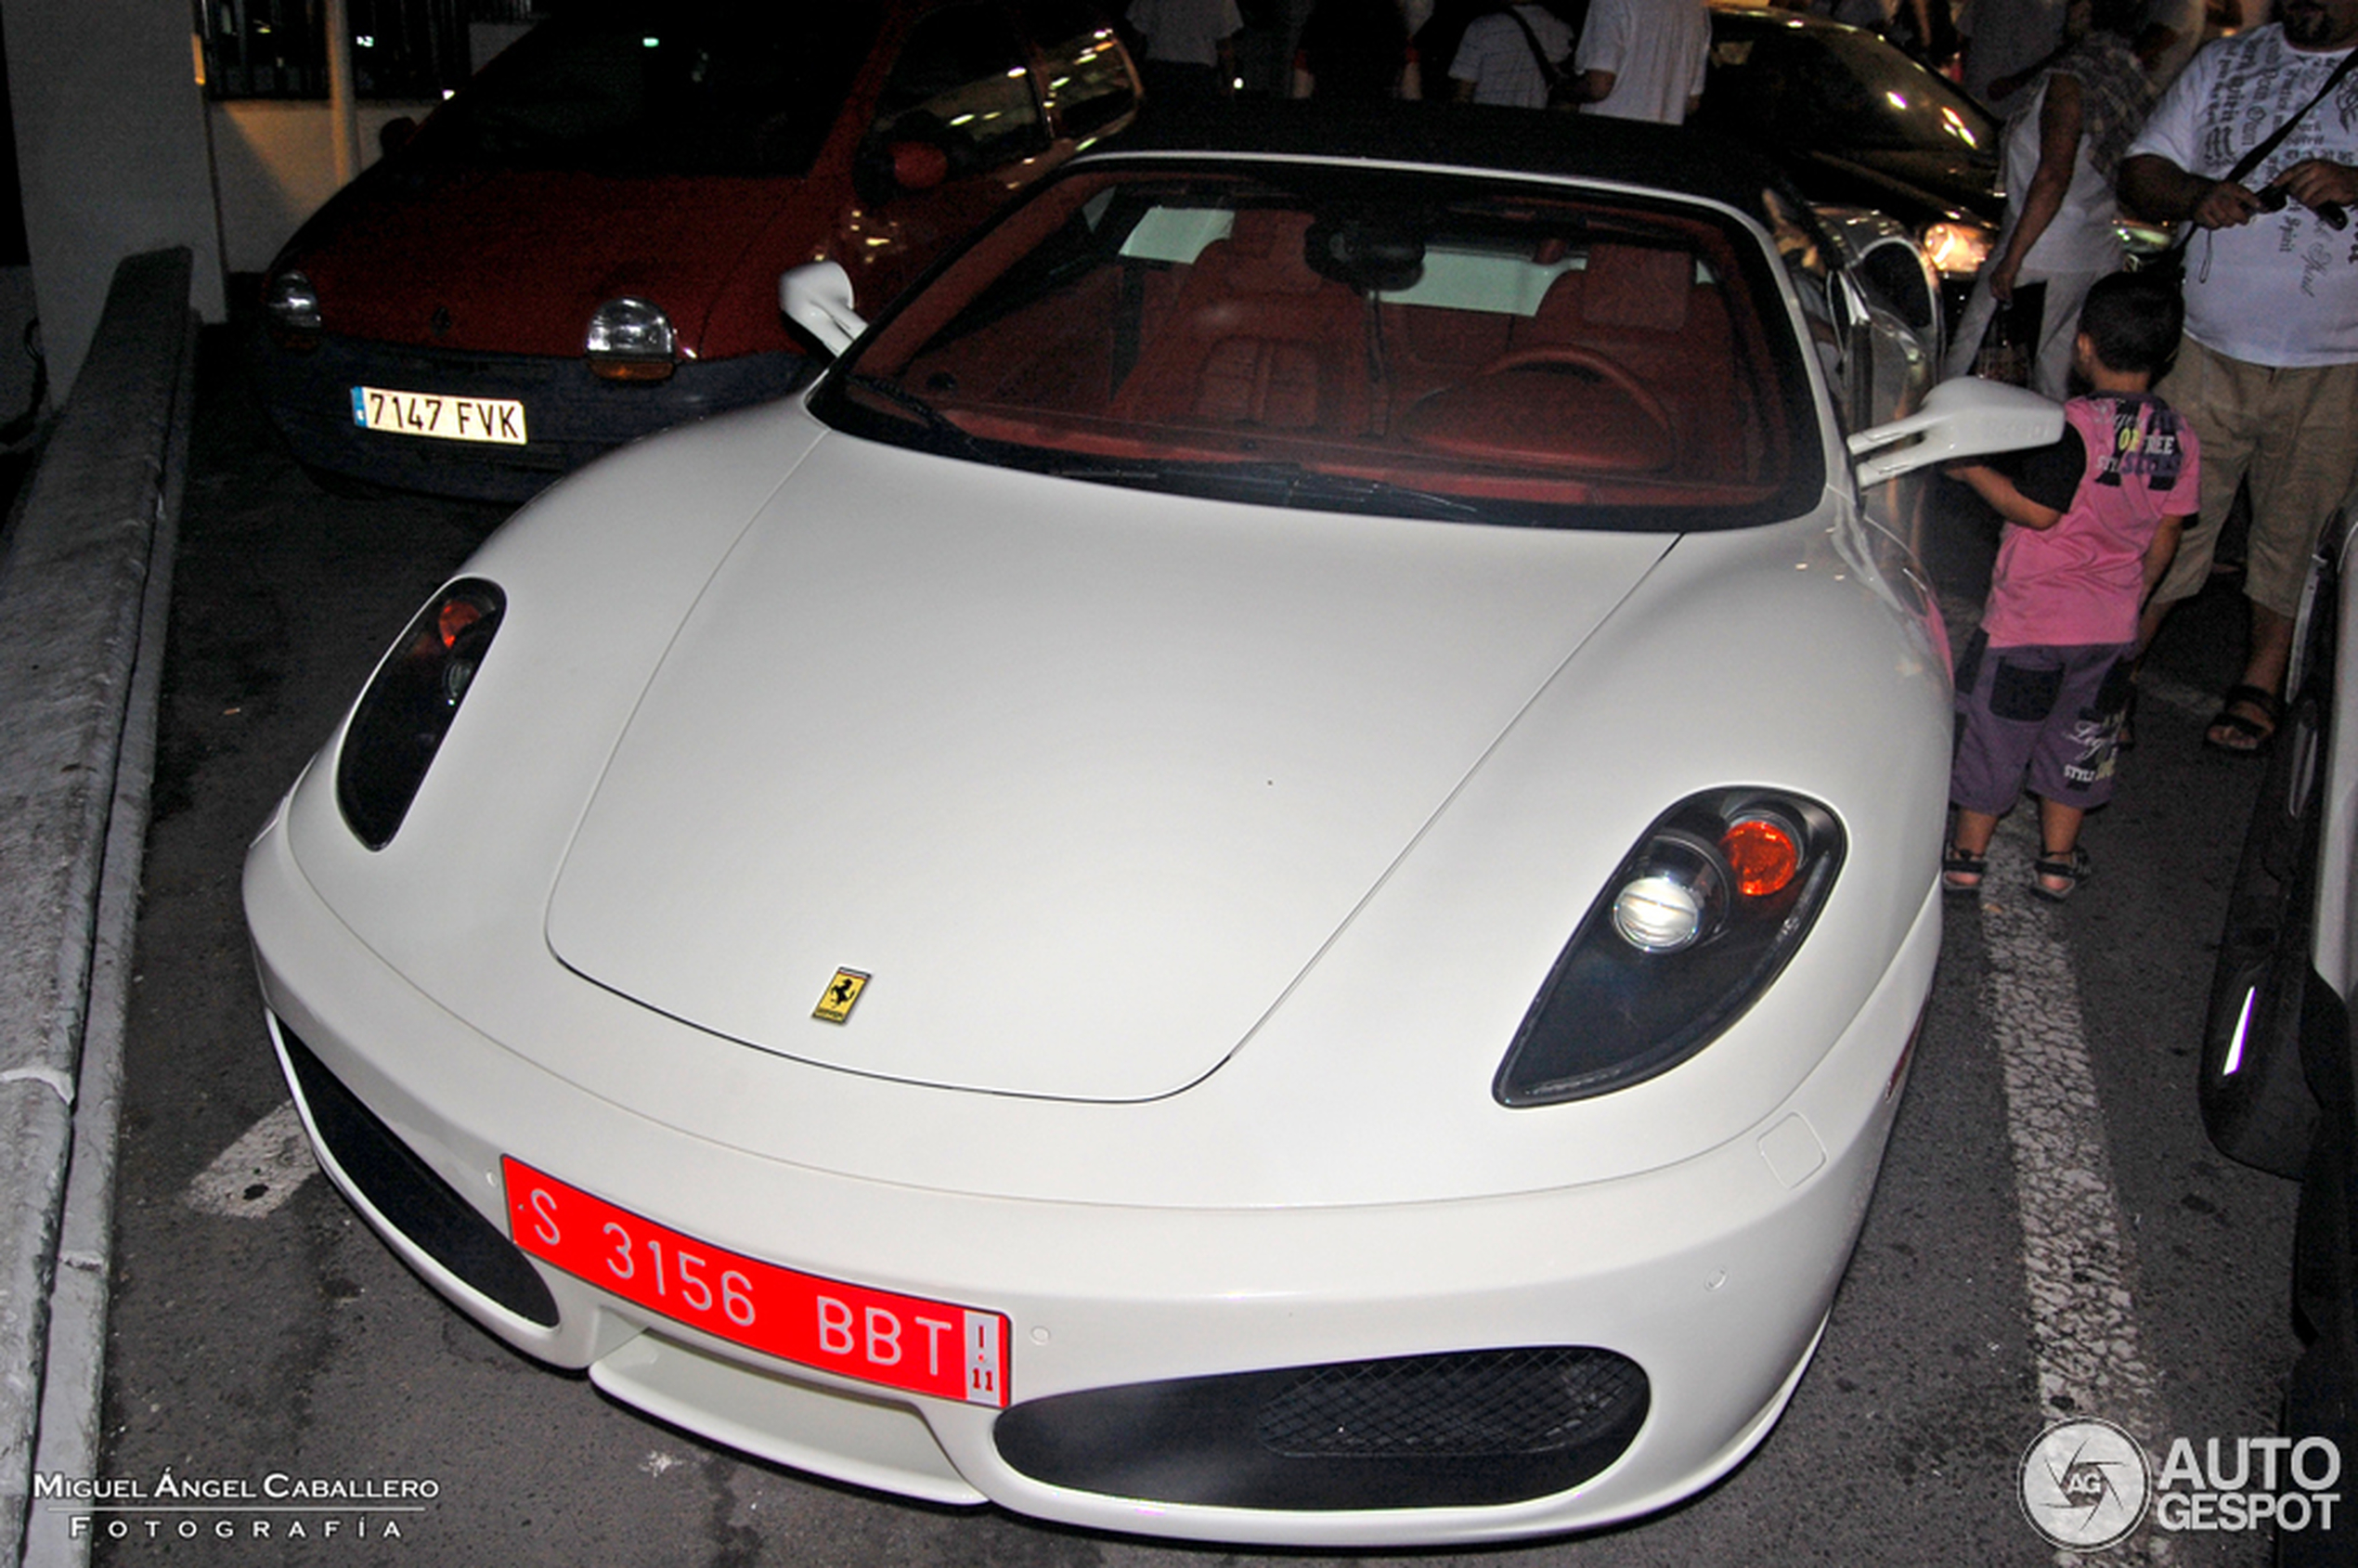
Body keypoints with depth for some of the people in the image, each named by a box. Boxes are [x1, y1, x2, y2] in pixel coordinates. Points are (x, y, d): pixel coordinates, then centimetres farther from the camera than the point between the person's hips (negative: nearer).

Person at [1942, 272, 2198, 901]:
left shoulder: (2074, 425, -19)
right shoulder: (2180, 439, 0)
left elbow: (2036, 510, -20)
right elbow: (2165, 538, 6)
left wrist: (1972, 470, -9)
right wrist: (2130, 597, 19)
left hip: (2031, 614, -5)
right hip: (2111, 623, 6)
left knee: (1994, 731, 8)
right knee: (2078, 736, 19)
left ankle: (1967, 856, 18)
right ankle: (2057, 860, 28)